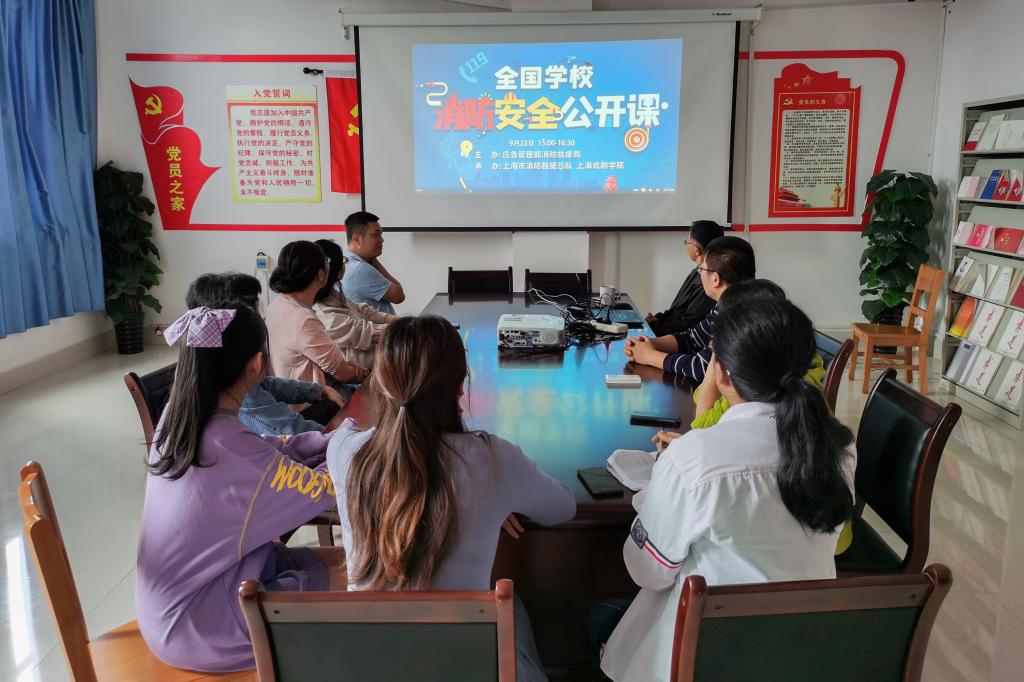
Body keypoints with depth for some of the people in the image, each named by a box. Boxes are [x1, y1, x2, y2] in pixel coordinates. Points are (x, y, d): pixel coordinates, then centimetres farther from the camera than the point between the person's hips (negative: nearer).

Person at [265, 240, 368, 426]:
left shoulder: (277, 304, -1)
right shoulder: (304, 322, -30)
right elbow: (342, 373, -17)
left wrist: (345, 364, -2)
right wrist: (360, 373, 4)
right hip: (307, 408, -9)